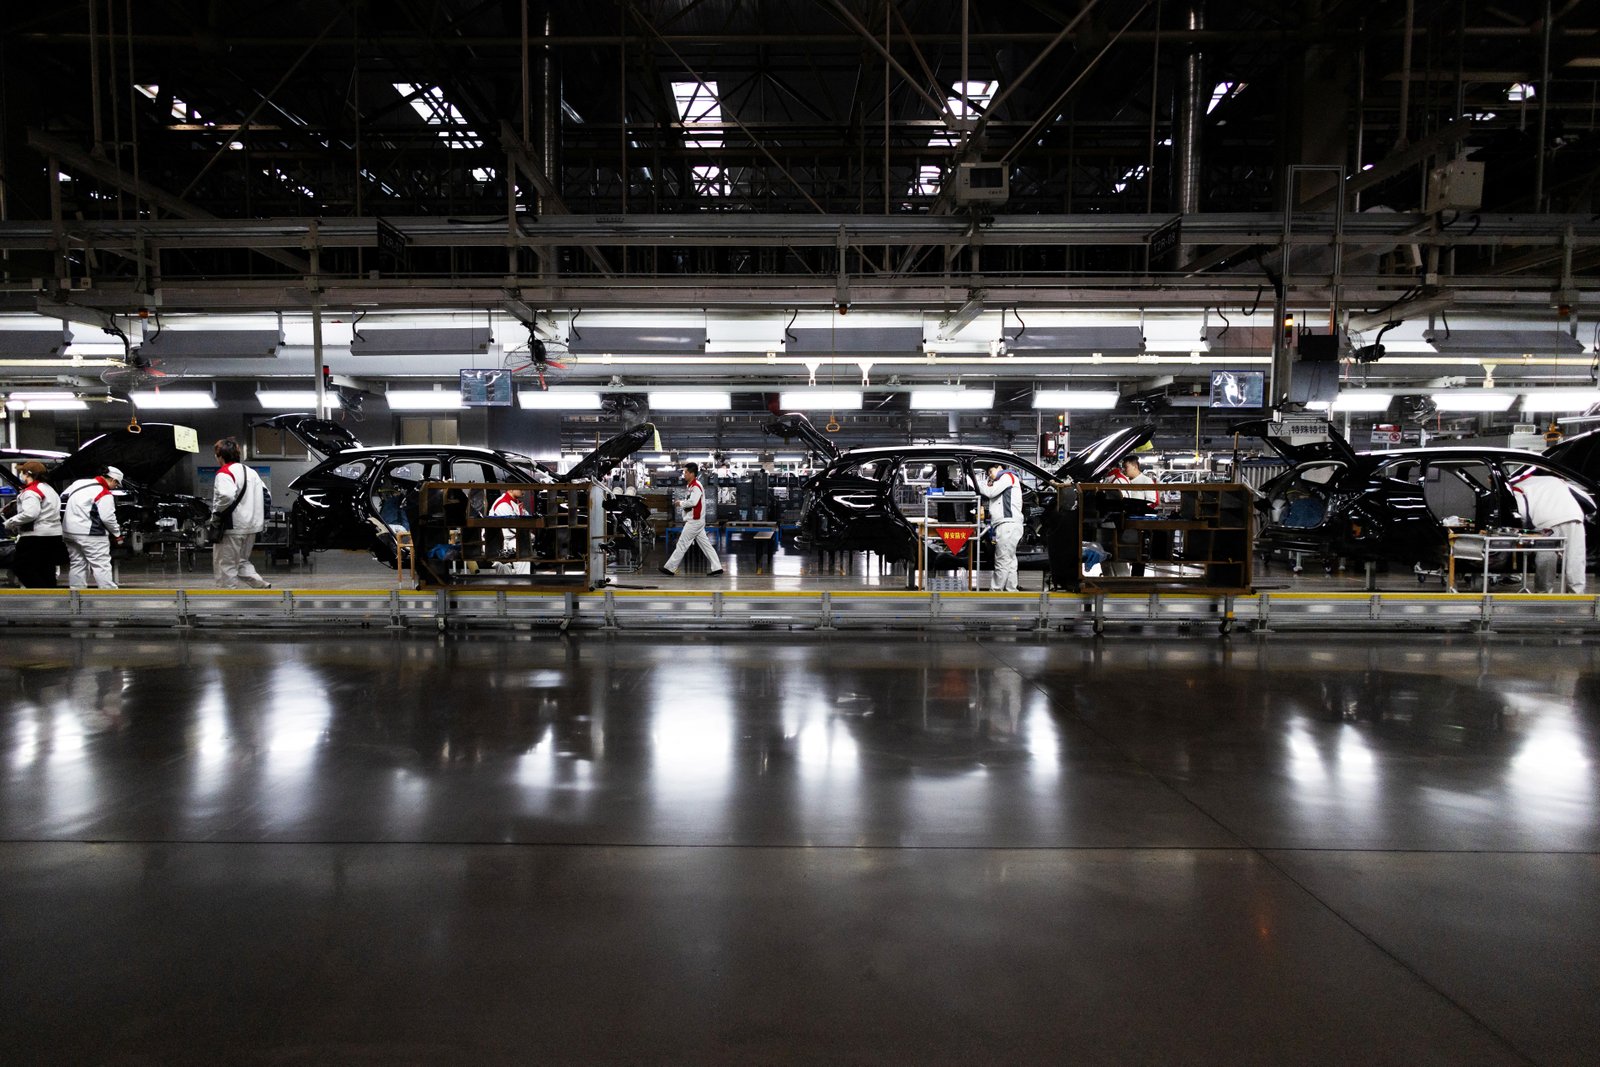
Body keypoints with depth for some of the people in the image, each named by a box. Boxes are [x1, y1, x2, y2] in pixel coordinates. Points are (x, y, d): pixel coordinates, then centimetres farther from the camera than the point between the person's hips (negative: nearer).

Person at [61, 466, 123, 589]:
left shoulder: (79, 482, 10)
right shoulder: (105, 494, -13)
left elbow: (63, 498, 17)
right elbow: (107, 517, -15)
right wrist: (117, 534, 0)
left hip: (69, 531, 8)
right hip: (90, 533, -8)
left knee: (77, 564, 15)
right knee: (102, 565, -7)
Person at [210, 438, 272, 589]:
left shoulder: (224, 473, -13)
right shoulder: (251, 471, 14)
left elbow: (227, 496, -29)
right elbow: (265, 493, 16)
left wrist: (216, 511, -13)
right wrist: (263, 517, 18)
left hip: (232, 527, -8)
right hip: (251, 527, 8)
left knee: (225, 566, 2)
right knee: (242, 561, 22)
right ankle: (263, 585, 6)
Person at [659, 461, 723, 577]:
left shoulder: (696, 486, -16)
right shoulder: (693, 486, 17)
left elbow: (692, 502, -29)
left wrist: (681, 503, -14)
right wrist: (683, 504, 3)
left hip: (694, 521, -10)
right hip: (696, 521, 10)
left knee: (682, 544, -4)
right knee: (705, 544, 8)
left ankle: (669, 568, 2)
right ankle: (716, 567, 7)